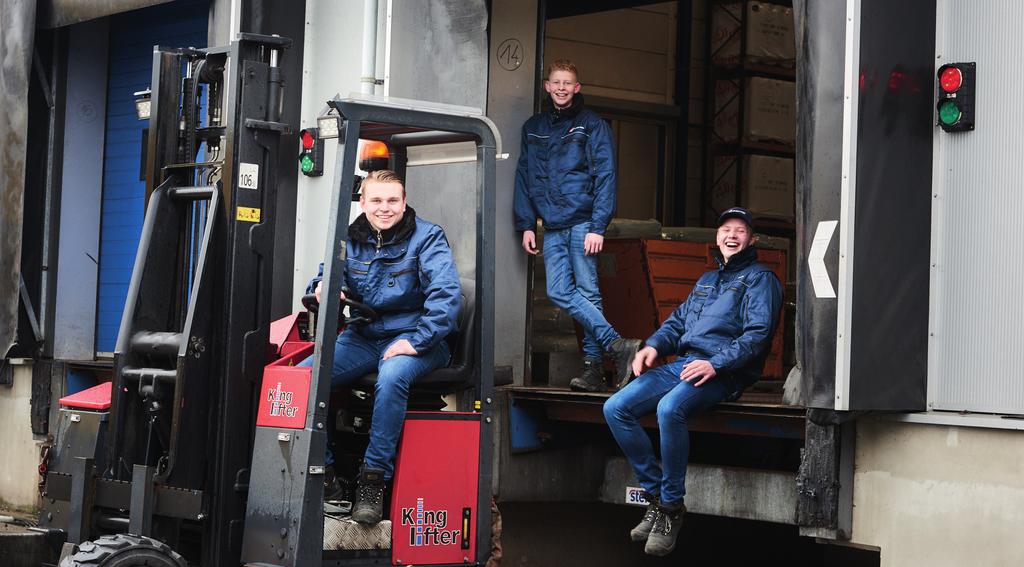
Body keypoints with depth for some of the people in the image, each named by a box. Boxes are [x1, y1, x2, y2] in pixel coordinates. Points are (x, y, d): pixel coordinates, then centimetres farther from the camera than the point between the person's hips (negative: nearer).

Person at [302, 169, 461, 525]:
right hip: (362, 338, 5)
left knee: (392, 377, -38)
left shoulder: (426, 238, -7)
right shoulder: (351, 240, 8)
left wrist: (417, 341, -25)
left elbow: (447, 293, -18)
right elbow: (325, 279, 12)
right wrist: (320, 288, -15)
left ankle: (374, 478, -27)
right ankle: (321, 470, -5)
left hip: (413, 337, -5)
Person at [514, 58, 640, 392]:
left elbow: (605, 177, -4)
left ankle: (593, 366, -2)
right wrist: (526, 225, 8)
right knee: (559, 292, -8)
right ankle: (617, 346, -9)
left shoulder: (592, 125, 2)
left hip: (582, 223, -4)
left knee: (587, 293, -5)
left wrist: (598, 227, -12)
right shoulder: (533, 128, 16)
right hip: (552, 227, 4)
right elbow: (524, 178, 17)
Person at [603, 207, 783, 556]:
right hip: (682, 365, 8)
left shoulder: (759, 279, 4)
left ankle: (671, 507, -25)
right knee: (615, 408, -12)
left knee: (669, 409, -37)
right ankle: (655, 495, -8)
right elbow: (678, 321, 27)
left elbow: (757, 334, -10)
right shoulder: (707, 280, 29)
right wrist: (653, 345, 5)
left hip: (723, 372, -8)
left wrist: (716, 364, -22)